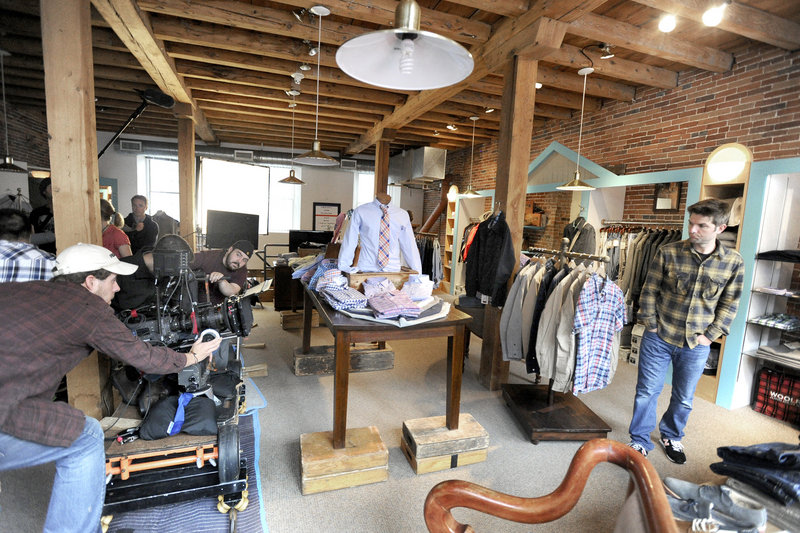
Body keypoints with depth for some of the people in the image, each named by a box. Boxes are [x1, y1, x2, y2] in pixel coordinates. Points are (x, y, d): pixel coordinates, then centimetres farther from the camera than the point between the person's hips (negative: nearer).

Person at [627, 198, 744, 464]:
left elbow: (729, 303, 4)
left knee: (684, 399, 18)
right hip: (659, 338, -1)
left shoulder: (733, 262, -5)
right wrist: (651, 325, -6)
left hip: (696, 344, 2)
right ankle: (640, 441, 26)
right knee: (647, 391, 7)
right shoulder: (668, 252, -10)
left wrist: (710, 335, -2)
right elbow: (649, 291, -4)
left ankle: (671, 436, 43)